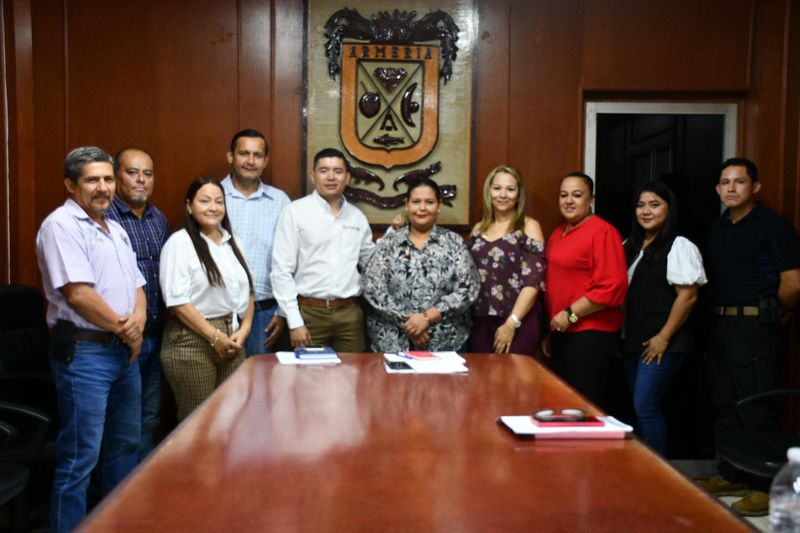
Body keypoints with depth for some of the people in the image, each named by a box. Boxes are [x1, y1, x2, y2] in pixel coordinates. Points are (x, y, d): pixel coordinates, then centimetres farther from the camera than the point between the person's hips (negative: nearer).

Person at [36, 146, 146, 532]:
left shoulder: (115, 229, 15)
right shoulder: (61, 225, -12)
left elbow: (136, 284, 15)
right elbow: (78, 293, -20)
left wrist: (138, 319, -6)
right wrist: (123, 328, -10)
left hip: (123, 350, 9)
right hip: (83, 352, -9)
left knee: (125, 444, 19)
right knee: (79, 458, -2)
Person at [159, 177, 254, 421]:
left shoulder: (232, 242, 15)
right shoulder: (180, 242, -7)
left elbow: (246, 290, 16)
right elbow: (178, 301, -13)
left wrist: (244, 330, 1)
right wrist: (215, 336, -13)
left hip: (232, 339, 6)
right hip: (192, 342, -6)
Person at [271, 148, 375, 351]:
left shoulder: (357, 216, 11)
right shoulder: (295, 212, -3)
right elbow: (281, 271, -6)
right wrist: (294, 322, -10)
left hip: (350, 314, 4)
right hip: (310, 312, -3)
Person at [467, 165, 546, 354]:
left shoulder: (529, 227, -1)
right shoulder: (478, 229, 13)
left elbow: (533, 281, -9)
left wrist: (512, 323, -15)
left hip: (518, 323, -4)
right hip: (480, 322, 4)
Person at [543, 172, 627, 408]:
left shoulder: (602, 231, -13)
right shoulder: (558, 233, 14)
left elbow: (613, 287, -20)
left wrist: (571, 314, -17)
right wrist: (548, 331, 19)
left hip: (591, 333, -8)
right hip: (562, 333, 8)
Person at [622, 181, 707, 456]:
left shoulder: (679, 246, -8)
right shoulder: (630, 246, 14)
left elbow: (688, 296, -14)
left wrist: (663, 338, -15)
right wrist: (620, 335, 10)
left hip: (660, 343, -7)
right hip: (632, 340, 7)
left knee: (645, 407, -8)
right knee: (643, 408, 12)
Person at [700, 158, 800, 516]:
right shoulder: (718, 228, 13)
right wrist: (720, 314, 8)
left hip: (753, 328, -8)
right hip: (720, 325, 8)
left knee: (755, 410, -5)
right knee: (725, 406, 14)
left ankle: (767, 488, 6)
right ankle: (732, 476, 27)